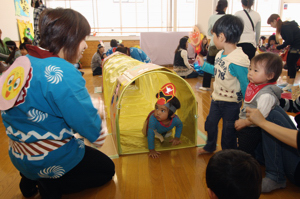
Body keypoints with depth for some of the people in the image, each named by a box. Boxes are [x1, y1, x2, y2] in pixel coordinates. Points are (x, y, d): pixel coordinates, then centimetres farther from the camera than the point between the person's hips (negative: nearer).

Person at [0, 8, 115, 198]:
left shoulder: (23, 62, 0)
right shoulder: (64, 73, -28)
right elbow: (93, 130, -25)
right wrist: (98, 110, -3)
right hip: (50, 160, -8)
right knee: (107, 168, 15)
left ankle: (31, 179, 15)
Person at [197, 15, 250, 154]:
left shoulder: (237, 61, -29)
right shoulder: (220, 54, -3)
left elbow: (246, 85, -22)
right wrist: (204, 65, 17)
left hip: (231, 104, -8)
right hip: (216, 98, 8)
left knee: (228, 132, 11)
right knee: (210, 123, 23)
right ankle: (210, 147, 49)